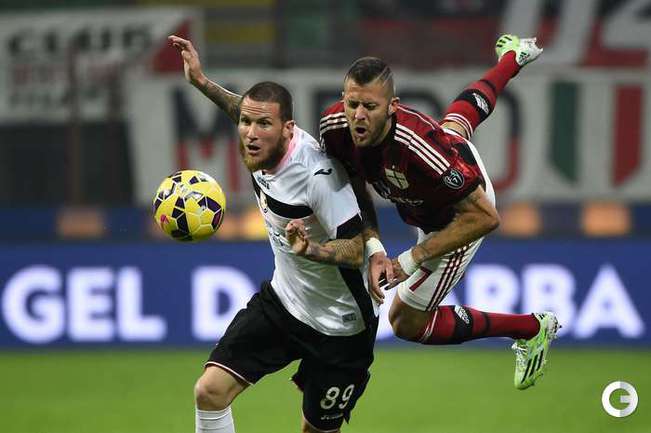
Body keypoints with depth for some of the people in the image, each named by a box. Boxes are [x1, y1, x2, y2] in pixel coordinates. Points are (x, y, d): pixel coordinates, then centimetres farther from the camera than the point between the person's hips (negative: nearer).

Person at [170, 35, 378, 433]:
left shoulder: (317, 173, -30)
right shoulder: (263, 148, -9)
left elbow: (356, 250, -28)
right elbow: (245, 110, 17)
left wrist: (309, 249, -45)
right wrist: (201, 81, 15)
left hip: (337, 326, -7)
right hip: (282, 301, 7)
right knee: (211, 392, -8)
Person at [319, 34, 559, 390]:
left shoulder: (420, 149, -50)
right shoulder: (334, 126, -32)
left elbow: (484, 217, -40)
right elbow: (356, 185, -11)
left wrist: (413, 259, -38)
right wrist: (373, 246, -26)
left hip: (457, 217, -6)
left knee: (407, 323, 3)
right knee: (455, 123, 41)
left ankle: (532, 329, 19)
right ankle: (513, 57, 70)